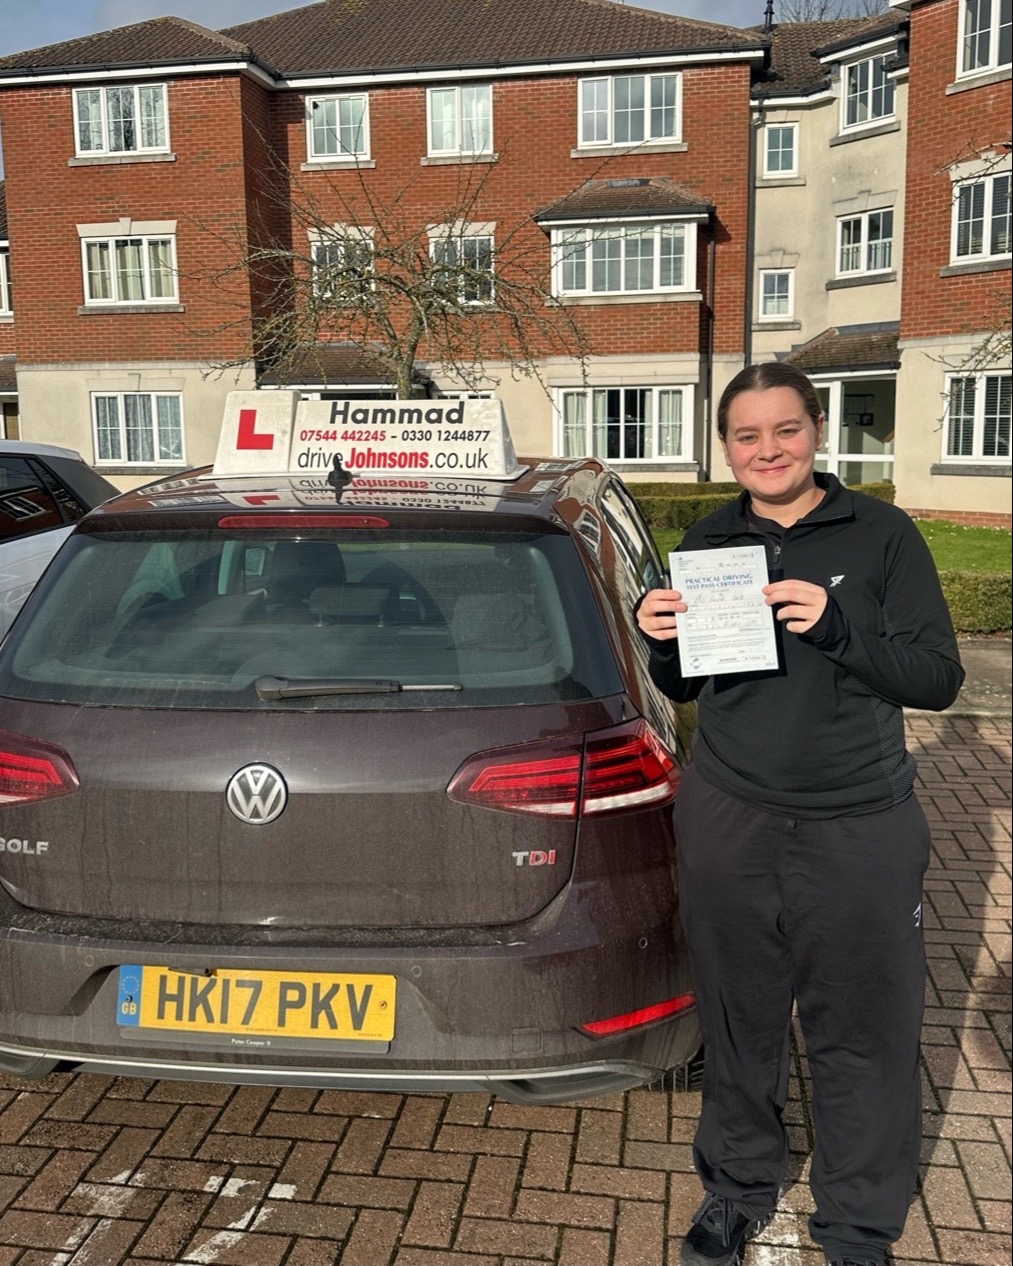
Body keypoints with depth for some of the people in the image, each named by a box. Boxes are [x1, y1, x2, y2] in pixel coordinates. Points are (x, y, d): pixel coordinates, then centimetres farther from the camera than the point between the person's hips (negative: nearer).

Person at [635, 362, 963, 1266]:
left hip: (861, 829, -2)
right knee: (738, 1020, 15)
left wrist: (836, 627, -23)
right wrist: (663, 642, -9)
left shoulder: (881, 534, -4)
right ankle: (739, 1186, 38)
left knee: (863, 1034, 8)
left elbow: (939, 678, -9)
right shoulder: (709, 542, 5)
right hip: (727, 821, 2)